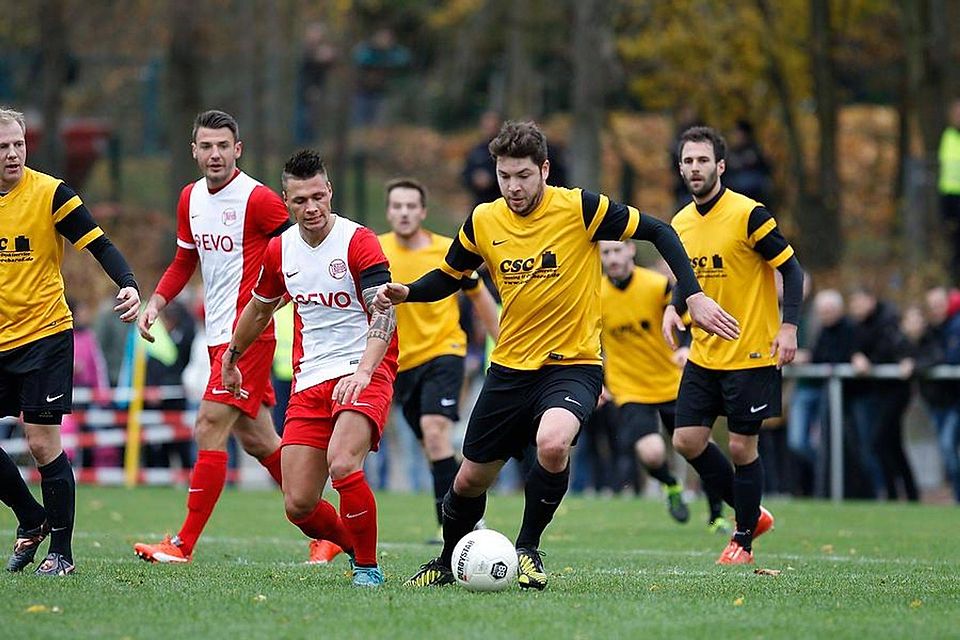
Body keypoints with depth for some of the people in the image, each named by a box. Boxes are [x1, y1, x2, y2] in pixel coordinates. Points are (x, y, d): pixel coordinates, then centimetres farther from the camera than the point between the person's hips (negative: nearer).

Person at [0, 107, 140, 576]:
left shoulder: (51, 193, -9)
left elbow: (100, 245, -11)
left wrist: (129, 286, -27)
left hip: (45, 334, -5)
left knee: (42, 444, -7)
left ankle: (61, 552, 2)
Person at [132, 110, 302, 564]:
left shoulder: (257, 199, -14)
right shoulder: (191, 199, 11)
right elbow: (184, 261, 22)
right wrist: (155, 303, 9)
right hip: (218, 334, 9)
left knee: (210, 428, -12)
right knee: (256, 439, 12)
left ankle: (184, 544, -10)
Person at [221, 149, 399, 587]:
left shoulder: (358, 241, -11)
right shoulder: (280, 250, 7)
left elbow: (385, 312, -22)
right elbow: (259, 308, 27)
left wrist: (364, 370, -37)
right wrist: (232, 358, 37)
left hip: (364, 375, -5)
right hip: (309, 382, 5)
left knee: (342, 464, -30)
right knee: (298, 505, -4)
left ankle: (368, 568, -12)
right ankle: (355, 545, 26)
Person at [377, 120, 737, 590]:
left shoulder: (579, 208, -13)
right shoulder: (483, 223, -2)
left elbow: (659, 232, -7)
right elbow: (449, 277, 14)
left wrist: (693, 295, -16)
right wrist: (406, 293, -6)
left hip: (573, 363, -4)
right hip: (509, 368, 4)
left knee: (552, 444, -34)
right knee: (470, 481, 8)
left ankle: (528, 547, -9)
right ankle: (447, 562, 39)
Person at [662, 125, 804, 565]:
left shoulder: (748, 214, -13)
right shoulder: (681, 223, 7)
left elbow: (791, 269, -10)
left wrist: (788, 326, -20)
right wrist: (674, 308, 1)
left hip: (751, 354, -6)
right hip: (704, 355, 6)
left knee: (742, 447, -2)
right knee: (687, 440, 0)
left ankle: (743, 540, 14)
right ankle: (751, 513, 19)